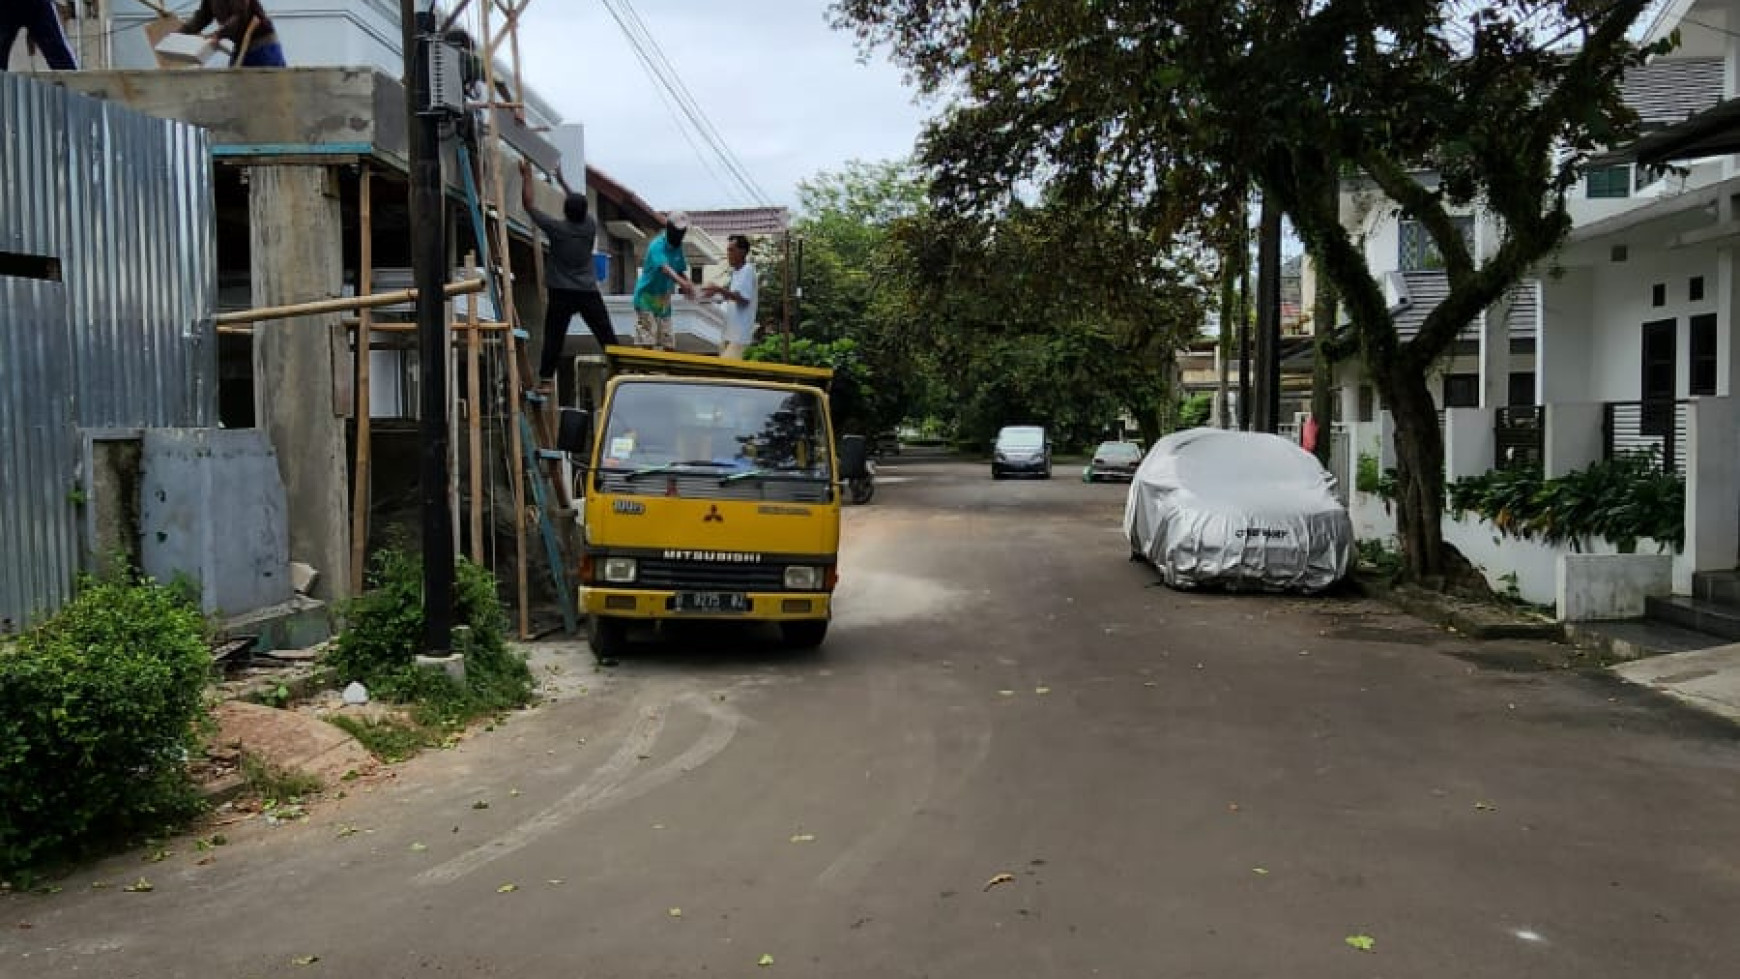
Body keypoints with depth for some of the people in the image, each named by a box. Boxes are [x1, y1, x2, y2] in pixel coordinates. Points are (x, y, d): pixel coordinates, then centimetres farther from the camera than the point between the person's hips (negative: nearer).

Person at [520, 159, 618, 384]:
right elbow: (581, 205, 20)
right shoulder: (591, 226, -1)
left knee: (553, 340, 1)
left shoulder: (557, 228, -10)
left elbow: (528, 204, -1)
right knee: (608, 338, 4)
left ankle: (545, 378, 0)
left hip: (561, 294, -2)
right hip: (589, 293, 2)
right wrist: (562, 180, 31)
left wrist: (526, 175, 11)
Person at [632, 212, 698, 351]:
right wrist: (682, 282, -54)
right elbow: (665, 268, -37)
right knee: (647, 342, -13)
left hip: (664, 300, 8)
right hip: (647, 297, -8)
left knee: (669, 345, 7)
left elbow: (679, 272, 14)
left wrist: (688, 285, -9)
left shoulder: (677, 248, 5)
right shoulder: (657, 245, -19)